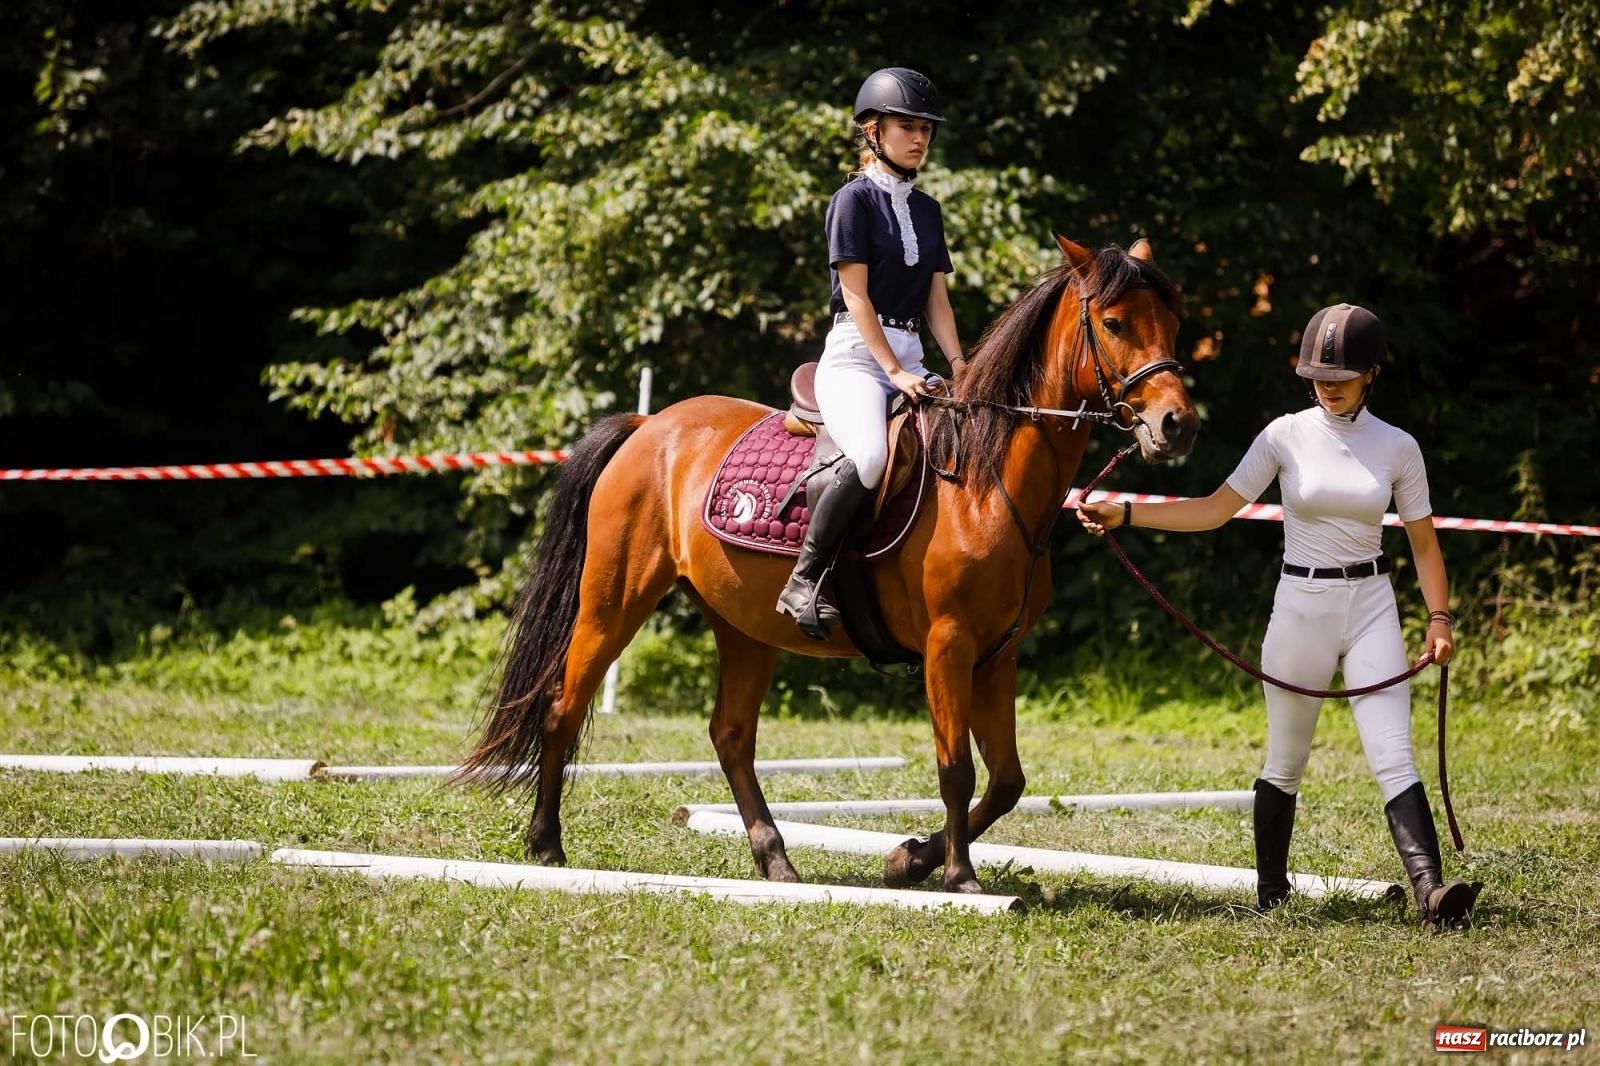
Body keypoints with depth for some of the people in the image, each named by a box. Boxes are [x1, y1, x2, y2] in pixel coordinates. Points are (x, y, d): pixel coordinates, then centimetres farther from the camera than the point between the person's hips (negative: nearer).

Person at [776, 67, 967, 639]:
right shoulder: (856, 199, -2)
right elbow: (856, 296, -9)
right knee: (871, 455, -35)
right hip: (854, 354, -7)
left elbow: (937, 299, 16)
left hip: (909, 357, 7)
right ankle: (804, 581, -24)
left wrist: (958, 366, 0)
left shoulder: (927, 210, 18)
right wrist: (893, 372, -17)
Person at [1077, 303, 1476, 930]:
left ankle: (1432, 892, -24)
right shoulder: (1286, 437, -1)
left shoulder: (1397, 448, 1)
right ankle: (1270, 895, 23)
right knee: (1284, 767, 9)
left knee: (1393, 759, -13)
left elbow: (1423, 543, 8)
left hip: (1371, 608, 0)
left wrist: (1439, 618, -5)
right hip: (1300, 608, 0)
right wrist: (1123, 515, -10)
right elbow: (1215, 510, -1)